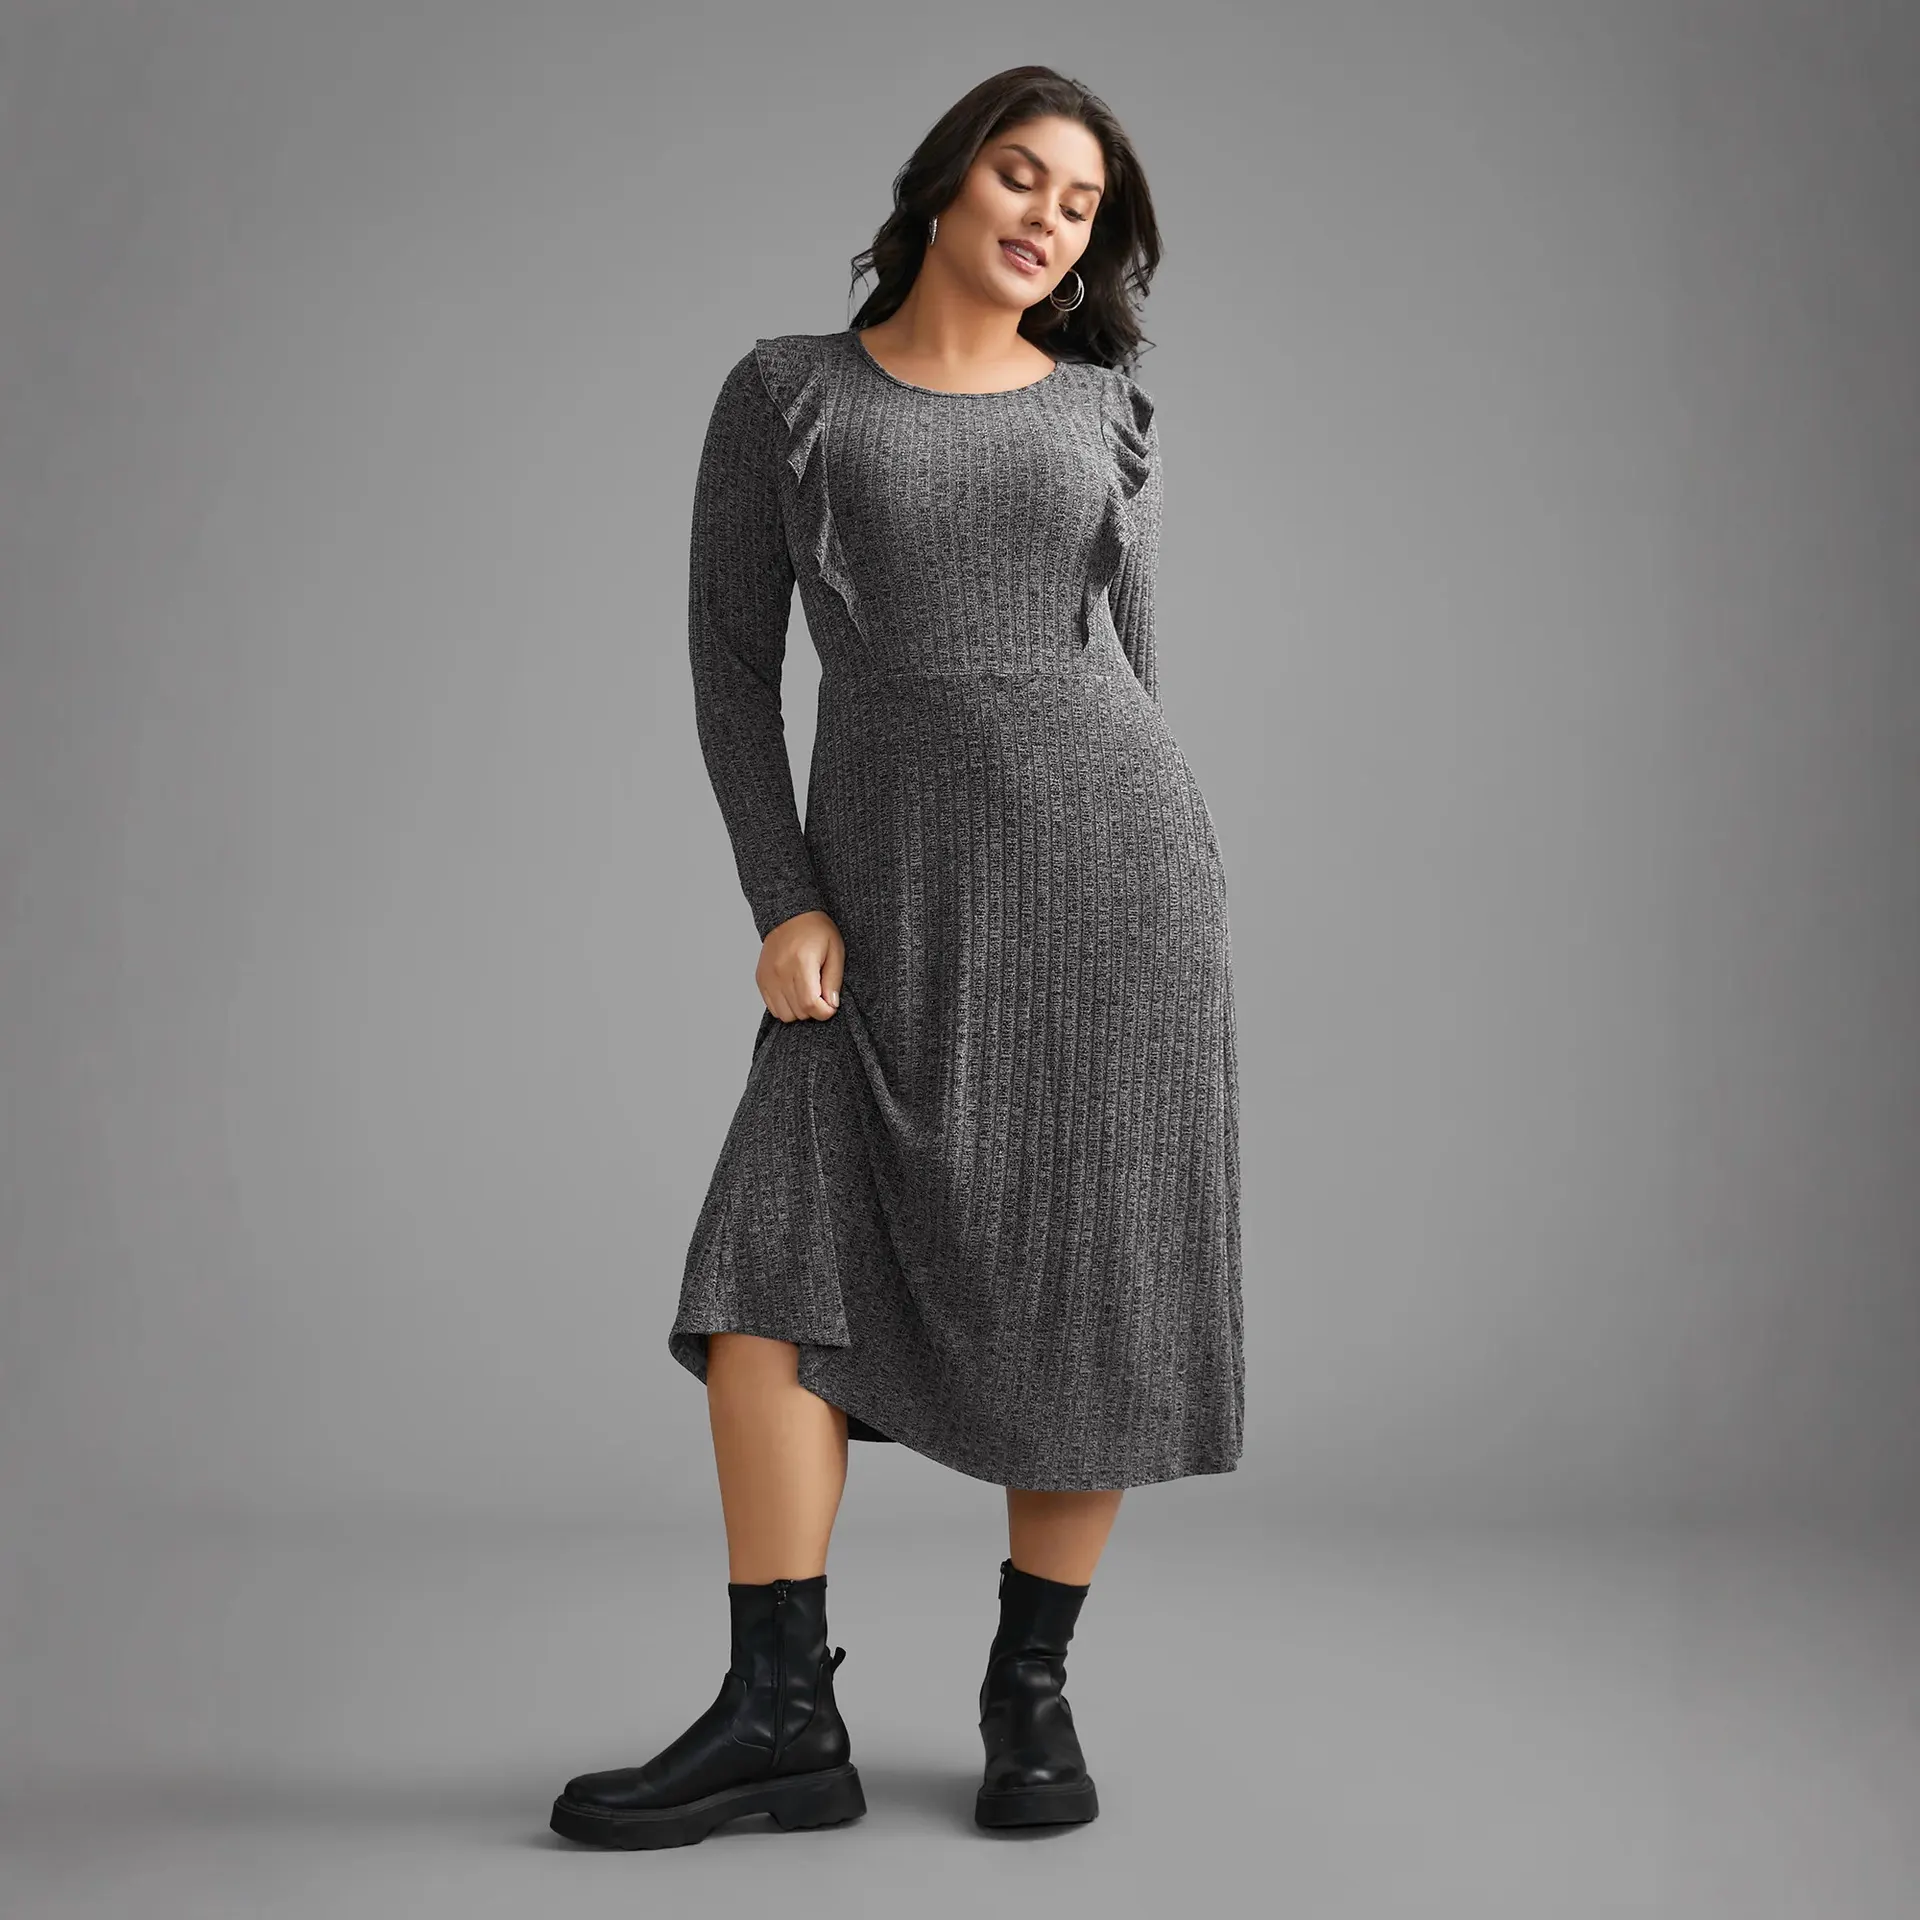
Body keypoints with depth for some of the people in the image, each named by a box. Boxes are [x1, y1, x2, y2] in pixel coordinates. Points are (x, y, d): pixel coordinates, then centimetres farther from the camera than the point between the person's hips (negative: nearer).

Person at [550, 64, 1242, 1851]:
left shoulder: (1106, 414, 11)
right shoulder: (782, 393, 7)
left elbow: (1127, 665, 15)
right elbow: (731, 662, 3)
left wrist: (1129, 882, 12)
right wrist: (785, 904, -7)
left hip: (1109, 849, 1)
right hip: (888, 888, 0)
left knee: (1092, 1289, -1)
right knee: (772, 1258, -11)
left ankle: (1030, 1688, 15)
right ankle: (783, 1714, -3)